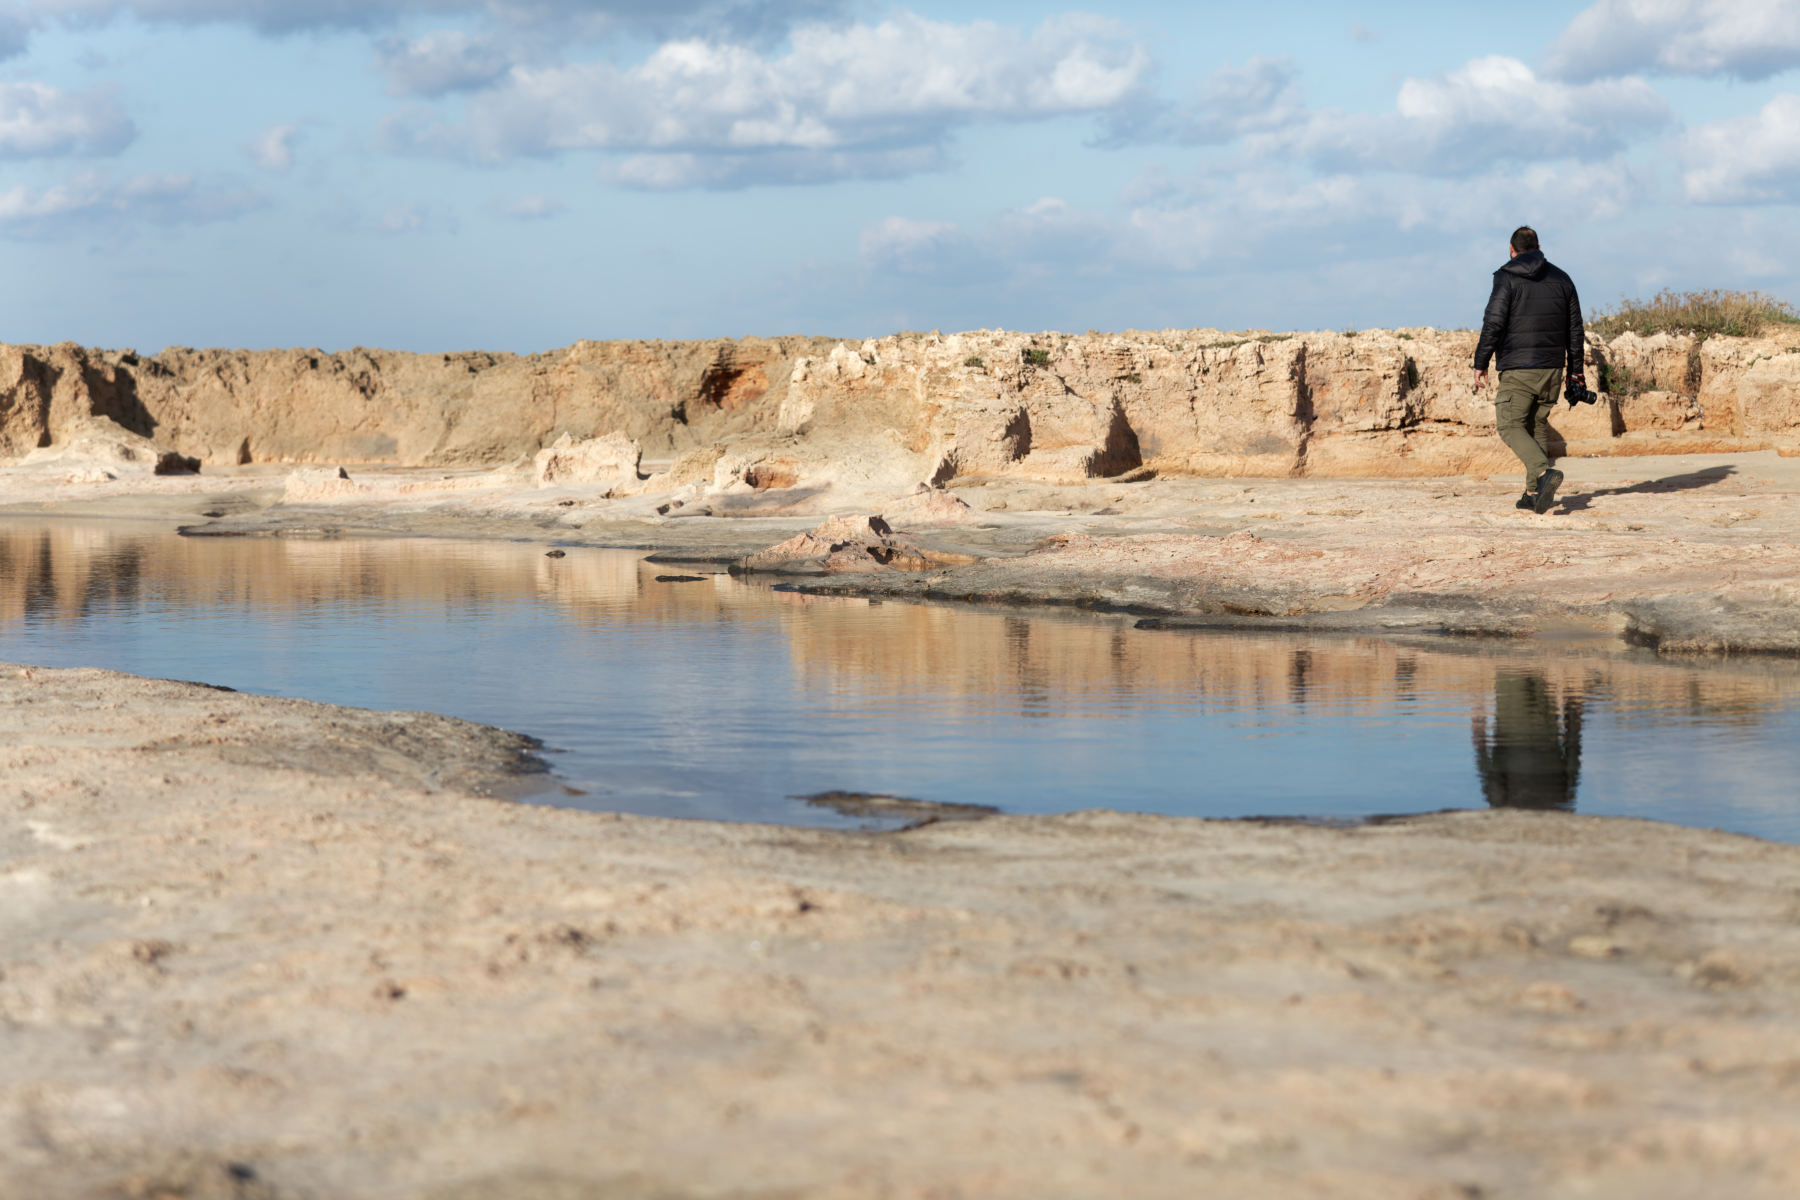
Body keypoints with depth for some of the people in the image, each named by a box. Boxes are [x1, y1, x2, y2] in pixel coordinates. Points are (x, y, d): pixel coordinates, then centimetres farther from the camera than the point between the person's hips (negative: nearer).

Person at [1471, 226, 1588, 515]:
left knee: (1511, 427, -1)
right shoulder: (1562, 279, 11)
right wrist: (1575, 371, 17)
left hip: (1518, 370, -5)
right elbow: (1575, 330, 12)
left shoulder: (1507, 278, -5)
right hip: (1552, 369, 5)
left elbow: (1493, 324, -13)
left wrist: (1480, 363, -8)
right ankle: (1534, 493, 11)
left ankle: (1545, 472, -24)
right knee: (1538, 426, 15)